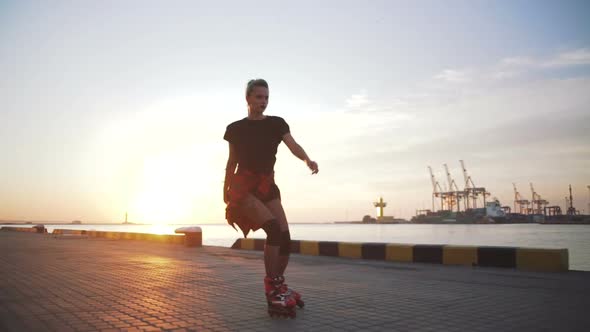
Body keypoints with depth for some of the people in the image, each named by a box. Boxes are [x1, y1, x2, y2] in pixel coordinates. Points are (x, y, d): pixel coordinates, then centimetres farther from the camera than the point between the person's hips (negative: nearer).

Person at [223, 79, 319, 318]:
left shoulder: (276, 124, 7)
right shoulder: (236, 128, 4)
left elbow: (292, 145, -10)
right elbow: (232, 161, 10)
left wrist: (307, 159, -30)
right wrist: (225, 190, 11)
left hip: (267, 185, 4)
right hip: (243, 187, -3)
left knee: (285, 235, -7)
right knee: (274, 228, -23)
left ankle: (277, 287, 12)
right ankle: (273, 288, -14)